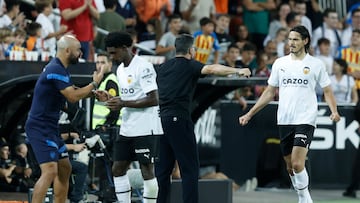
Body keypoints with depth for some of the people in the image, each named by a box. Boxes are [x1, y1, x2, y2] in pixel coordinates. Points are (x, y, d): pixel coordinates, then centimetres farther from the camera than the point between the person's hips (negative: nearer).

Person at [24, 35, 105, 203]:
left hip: (50, 128, 11)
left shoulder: (59, 68, 14)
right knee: (50, 171, -20)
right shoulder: (56, 70, -18)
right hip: (40, 128, -11)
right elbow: (73, 97, -20)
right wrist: (95, 83, -8)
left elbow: (73, 91, 25)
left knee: (65, 169, 17)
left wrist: (93, 93, 8)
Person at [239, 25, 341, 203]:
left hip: (305, 120, -4)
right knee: (290, 167, 7)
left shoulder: (316, 64, 1)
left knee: (297, 164, -18)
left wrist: (334, 111, -13)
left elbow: (327, 90, 5)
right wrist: (249, 114, 12)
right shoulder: (280, 63, 10)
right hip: (284, 120, 4)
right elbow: (269, 93, 15)